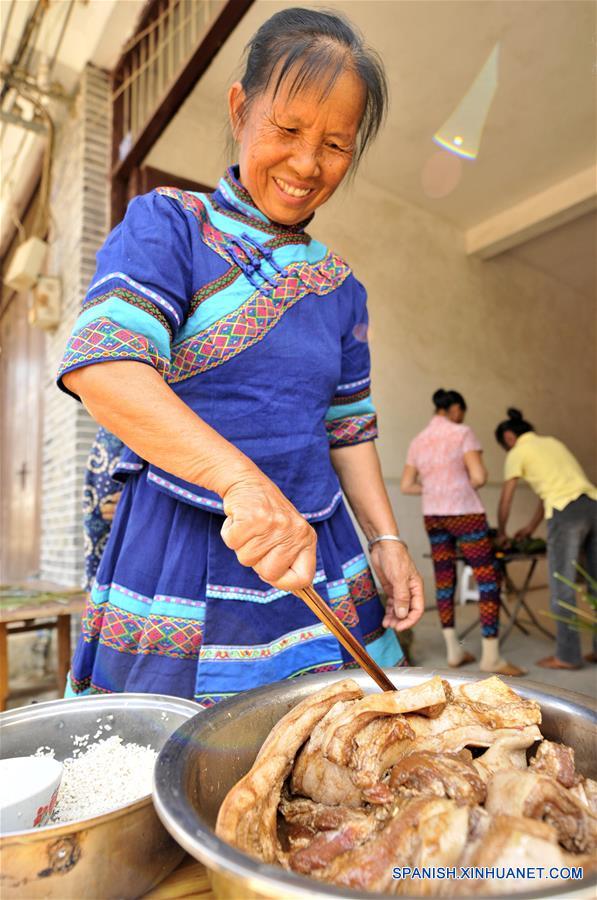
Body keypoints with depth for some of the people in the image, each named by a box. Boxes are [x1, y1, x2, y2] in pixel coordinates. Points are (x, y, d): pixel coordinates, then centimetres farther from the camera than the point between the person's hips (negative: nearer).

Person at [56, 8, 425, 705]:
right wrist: (242, 479, -32)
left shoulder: (340, 288, 11)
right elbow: (101, 368, -20)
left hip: (316, 560, 5)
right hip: (180, 569, -4)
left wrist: (386, 539, 6)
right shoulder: (168, 224, -4)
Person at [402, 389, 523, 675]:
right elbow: (478, 478, -15)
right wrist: (466, 485, 6)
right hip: (465, 513, -6)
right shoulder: (462, 433, -7)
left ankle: (453, 651, 19)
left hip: (433, 517, 6)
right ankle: (491, 657, 1)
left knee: (444, 580, 10)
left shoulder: (417, 441, 9)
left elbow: (406, 486, 8)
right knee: (489, 580, 0)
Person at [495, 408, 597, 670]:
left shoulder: (517, 453, 6)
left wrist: (501, 533, 24)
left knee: (562, 587, 2)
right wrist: (532, 526, 38)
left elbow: (505, 501, 8)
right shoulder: (552, 442, 26)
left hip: (567, 513, -7)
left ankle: (567, 655, 9)